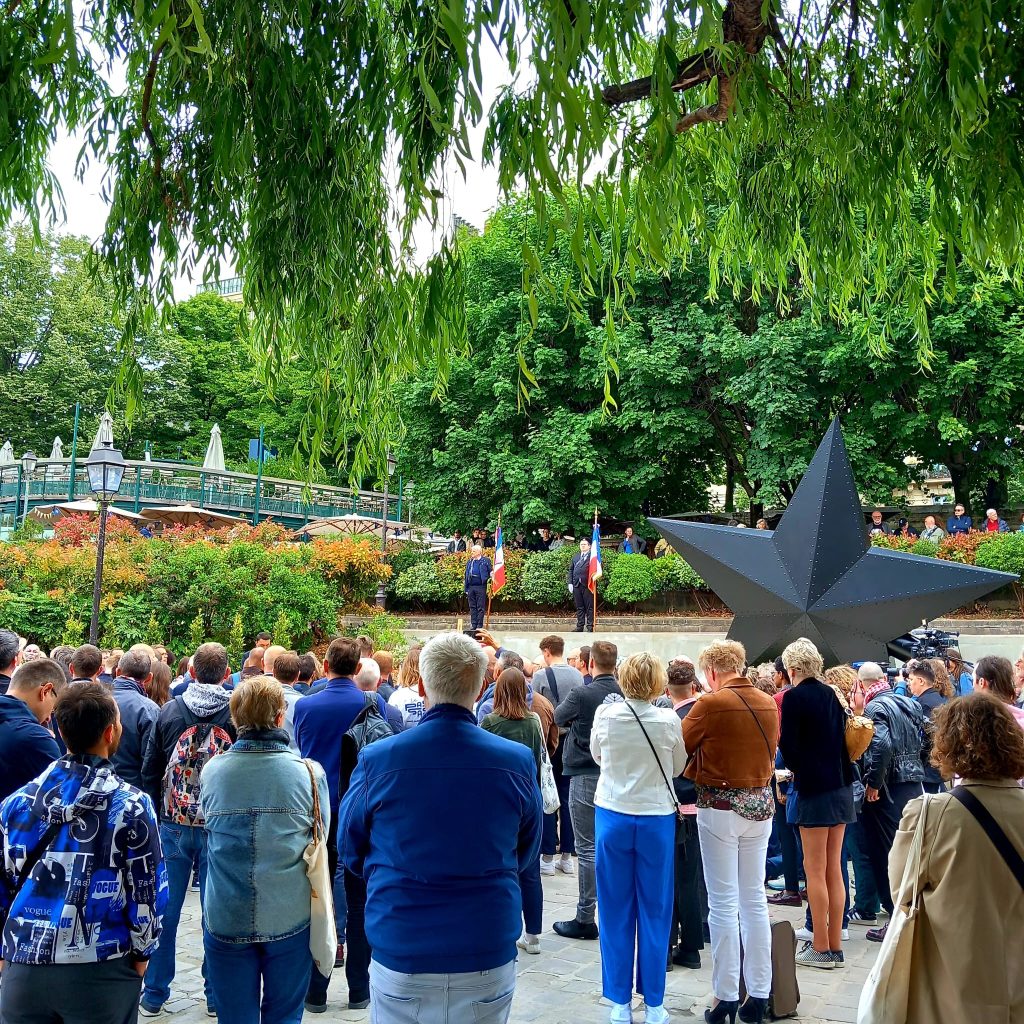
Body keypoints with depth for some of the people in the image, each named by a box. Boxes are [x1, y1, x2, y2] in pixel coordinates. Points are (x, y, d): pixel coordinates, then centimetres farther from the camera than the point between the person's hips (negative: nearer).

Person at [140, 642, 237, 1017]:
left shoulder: (169, 711, -1)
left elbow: (150, 772, 4)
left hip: (172, 824, 2)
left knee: (164, 910, 11)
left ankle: (154, 993, 21)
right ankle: (217, 995, 17)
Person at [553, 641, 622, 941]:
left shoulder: (582, 694, -16)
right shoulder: (624, 695, -3)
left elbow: (559, 717, 3)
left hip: (586, 777, -5)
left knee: (587, 848, 1)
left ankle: (585, 918, 6)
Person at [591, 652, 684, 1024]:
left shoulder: (605, 715, -8)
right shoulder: (668, 720, -10)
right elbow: (678, 767, 5)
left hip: (613, 816, 1)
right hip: (656, 819, -1)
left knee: (616, 912, 9)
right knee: (654, 912, 9)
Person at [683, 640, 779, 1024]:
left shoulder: (711, 703, -14)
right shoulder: (769, 703, 3)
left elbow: (677, 747, -5)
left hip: (720, 806, -5)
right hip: (760, 804, 6)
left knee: (723, 903, 2)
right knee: (755, 899, 12)